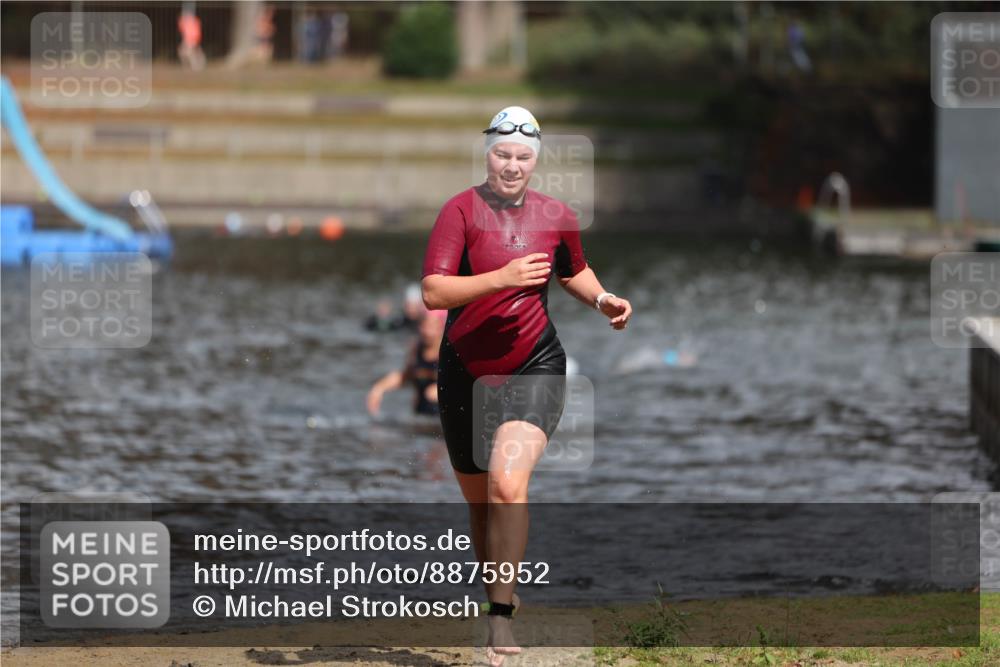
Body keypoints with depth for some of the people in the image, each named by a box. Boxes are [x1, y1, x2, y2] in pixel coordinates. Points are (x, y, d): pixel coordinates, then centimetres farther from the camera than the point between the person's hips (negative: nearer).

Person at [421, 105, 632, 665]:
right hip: (466, 371, 1)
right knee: (479, 498, 11)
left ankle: (503, 615, -21)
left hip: (535, 367, -1)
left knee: (508, 482, -23)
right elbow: (433, 292, -17)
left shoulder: (557, 217, 3)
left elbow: (575, 271, 25)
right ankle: (495, 593, 33)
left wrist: (603, 300, 5)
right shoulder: (462, 210, -7)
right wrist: (502, 277, -27)